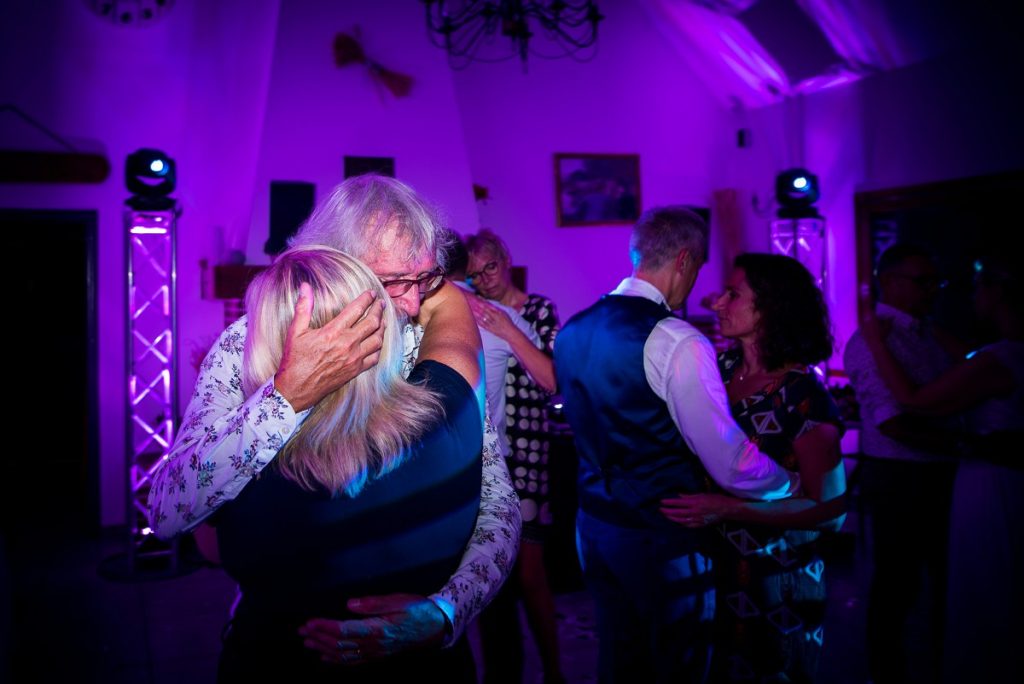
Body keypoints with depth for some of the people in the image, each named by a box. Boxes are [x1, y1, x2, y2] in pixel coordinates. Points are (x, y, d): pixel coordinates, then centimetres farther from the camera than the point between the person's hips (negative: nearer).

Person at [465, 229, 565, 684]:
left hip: (523, 454, -4)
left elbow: (555, 380, -14)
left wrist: (509, 331, -19)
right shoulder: (474, 314, 13)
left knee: (528, 573, -3)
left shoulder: (538, 310, 0)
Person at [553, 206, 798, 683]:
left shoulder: (573, 330, 1)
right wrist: (795, 485, -3)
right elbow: (732, 466, -21)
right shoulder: (678, 343, -22)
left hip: (594, 525, 7)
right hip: (663, 537, -7)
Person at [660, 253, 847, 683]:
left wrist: (729, 509, -25)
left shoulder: (802, 396, -19)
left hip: (773, 585, -5)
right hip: (711, 568, 5)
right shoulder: (720, 369, -3)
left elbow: (830, 512, -18)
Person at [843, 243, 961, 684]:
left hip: (943, 473, 8)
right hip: (900, 478, -8)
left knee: (948, 577, 20)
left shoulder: (932, 334, 11)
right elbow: (894, 424, -23)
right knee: (898, 585, 8)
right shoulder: (871, 338, -15)